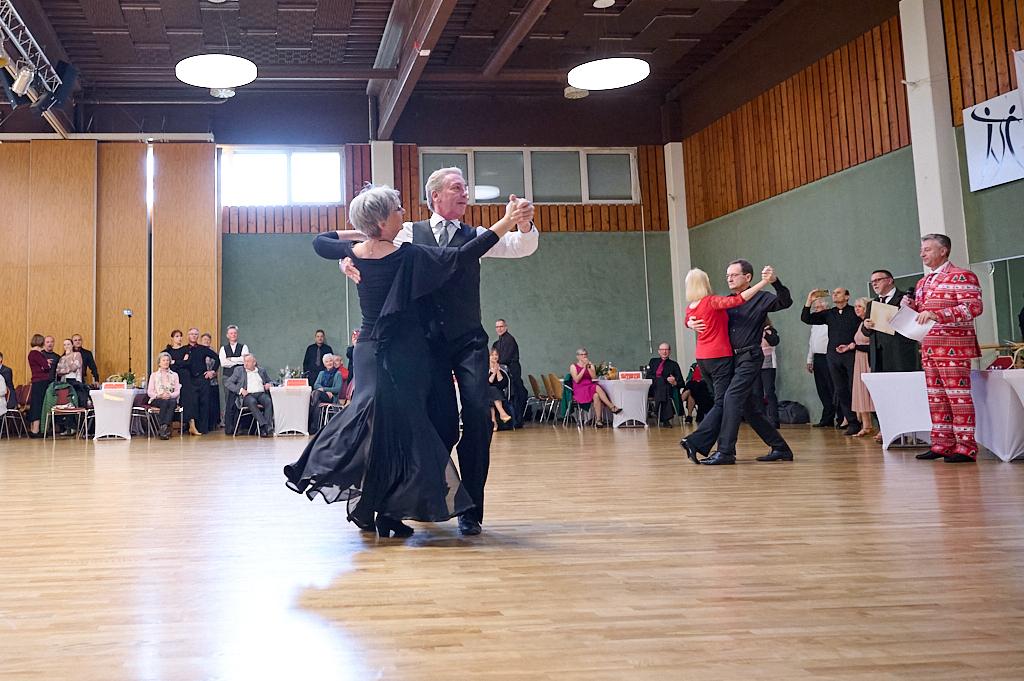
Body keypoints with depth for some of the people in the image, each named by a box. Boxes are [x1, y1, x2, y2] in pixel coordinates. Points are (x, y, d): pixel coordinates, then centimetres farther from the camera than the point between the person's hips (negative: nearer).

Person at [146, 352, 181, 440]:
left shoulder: (174, 375, 18)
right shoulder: (154, 375, 14)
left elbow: (177, 391, 7)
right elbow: (149, 392, 5)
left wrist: (170, 395, -15)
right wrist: (159, 395, -15)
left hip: (171, 399, 1)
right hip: (157, 400, -1)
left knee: (173, 402, -36)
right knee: (165, 402, -37)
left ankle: (164, 427, -43)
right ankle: (165, 429, -39)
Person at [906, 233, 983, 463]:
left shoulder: (961, 276, -6)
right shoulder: (923, 283, 20)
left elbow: (974, 306, -17)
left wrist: (936, 314, -24)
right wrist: (911, 306, 5)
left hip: (953, 347, -8)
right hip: (929, 347, 8)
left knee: (958, 396, -7)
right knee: (936, 398, 9)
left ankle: (966, 447, -4)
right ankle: (942, 444, 14)